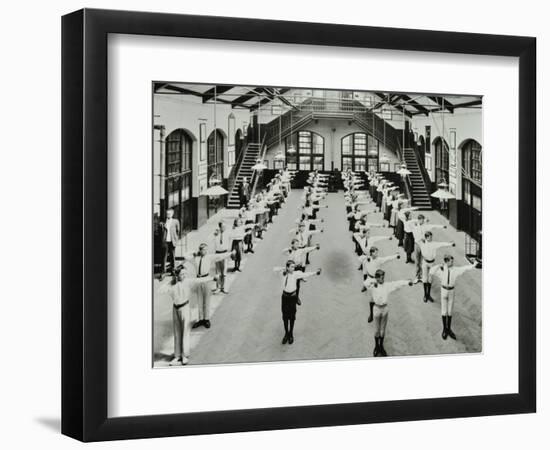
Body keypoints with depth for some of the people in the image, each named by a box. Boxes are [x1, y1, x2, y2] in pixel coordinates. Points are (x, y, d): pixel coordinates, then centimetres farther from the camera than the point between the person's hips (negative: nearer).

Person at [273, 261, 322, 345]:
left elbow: (305, 275, -27)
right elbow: (275, 269, -1)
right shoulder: (284, 272, -8)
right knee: (285, 316, 11)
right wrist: (284, 268, -14)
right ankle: (286, 334, 27)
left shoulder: (296, 274, -16)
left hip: (292, 297, -2)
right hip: (284, 296, 2)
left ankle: (291, 334, 27)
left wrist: (315, 272, -41)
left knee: (292, 316, 10)